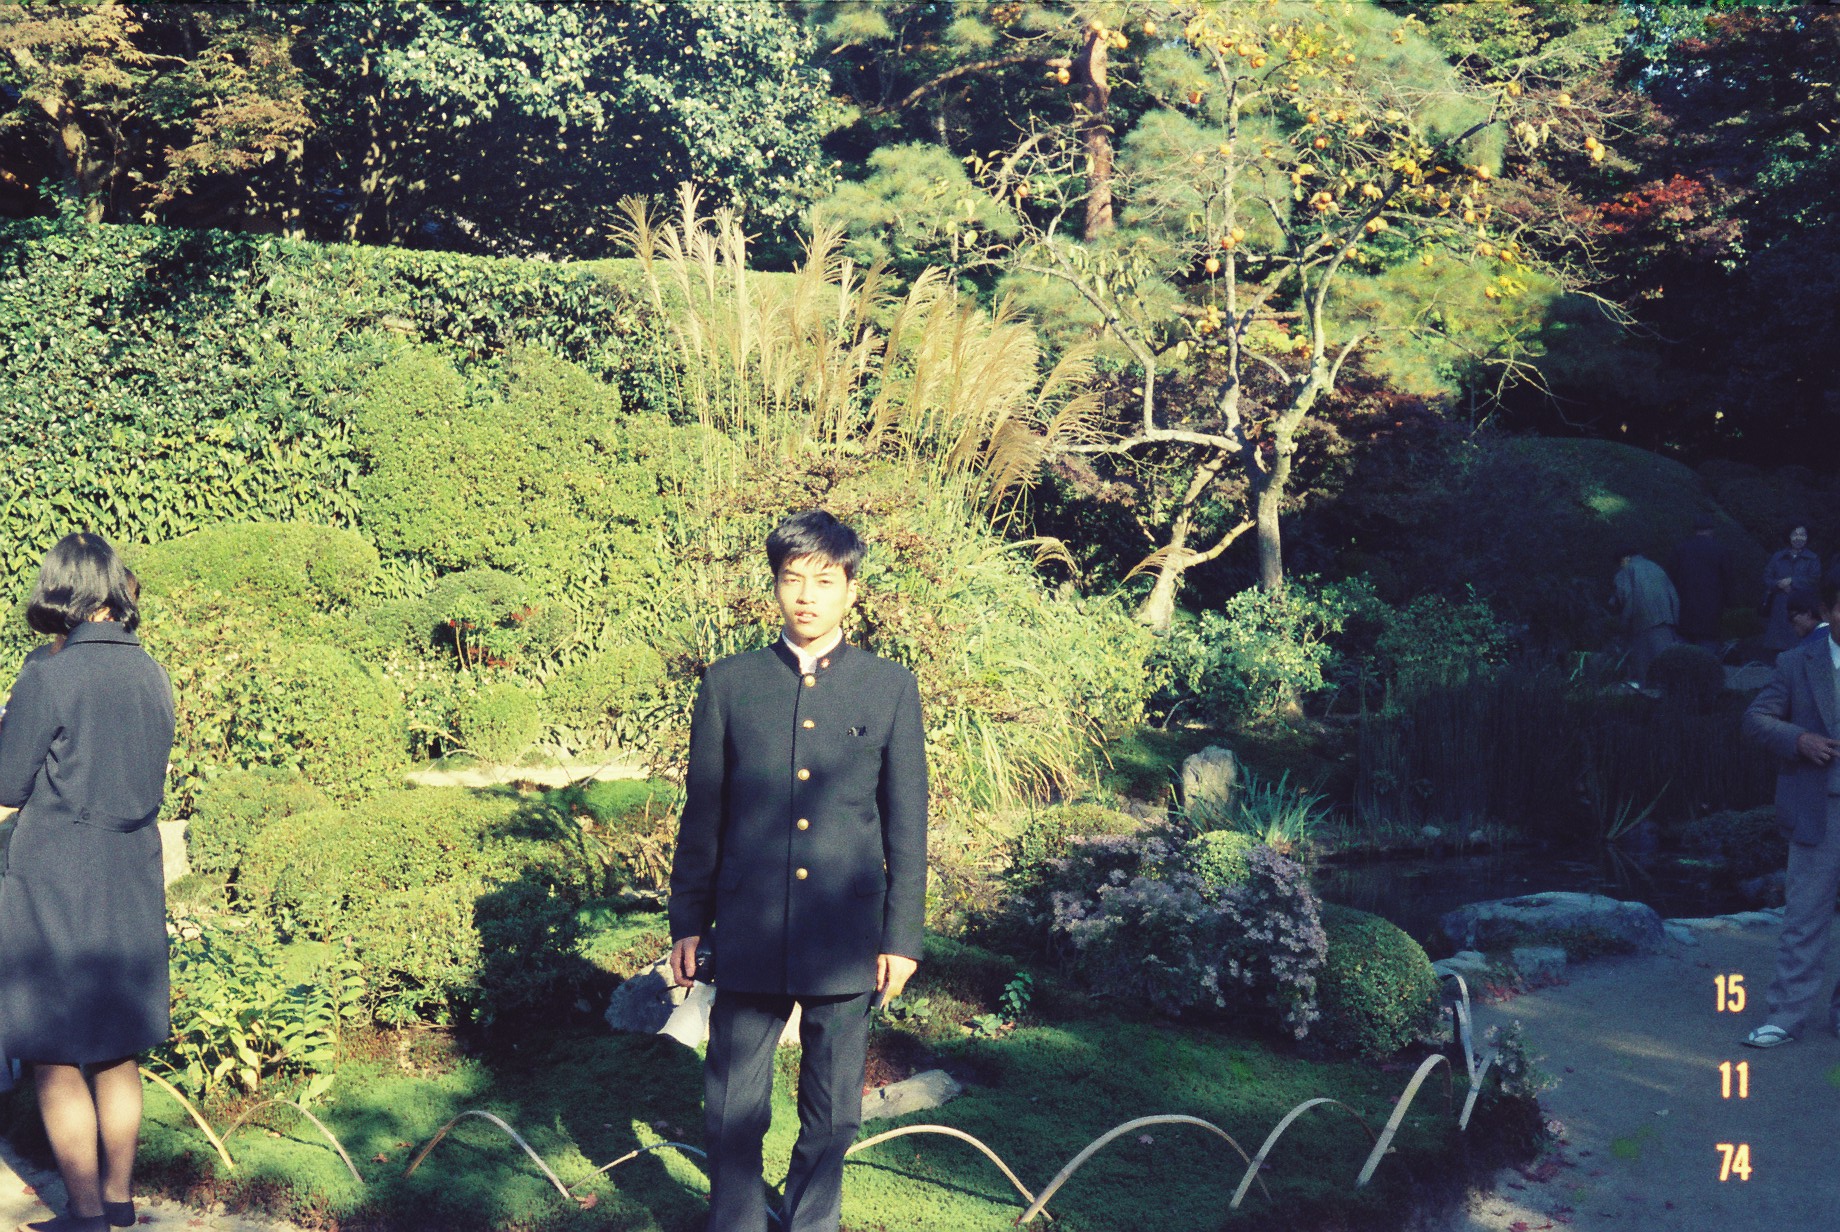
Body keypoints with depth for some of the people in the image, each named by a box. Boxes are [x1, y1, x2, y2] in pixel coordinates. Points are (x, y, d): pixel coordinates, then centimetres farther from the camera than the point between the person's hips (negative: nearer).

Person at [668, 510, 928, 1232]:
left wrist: (902, 936, 2)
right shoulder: (728, 684, 3)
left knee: (833, 1111, 11)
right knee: (733, 1106, 6)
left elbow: (907, 822, 4)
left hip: (847, 939, 0)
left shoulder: (890, 689, 2)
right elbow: (702, 814, 7)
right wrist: (687, 922, 8)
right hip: (748, 932, 0)